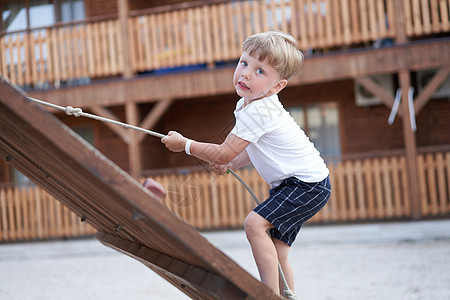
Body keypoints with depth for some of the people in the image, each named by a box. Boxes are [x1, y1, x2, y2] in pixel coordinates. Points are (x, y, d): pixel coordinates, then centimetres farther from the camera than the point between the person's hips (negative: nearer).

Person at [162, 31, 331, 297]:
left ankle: (272, 294, -20)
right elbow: (255, 149, 23)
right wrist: (231, 164, 8)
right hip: (294, 184, 10)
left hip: (307, 184, -10)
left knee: (255, 223, -23)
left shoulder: (257, 112, -25)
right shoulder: (247, 104, 7)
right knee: (276, 255, 8)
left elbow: (223, 155, -22)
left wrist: (185, 144, -11)